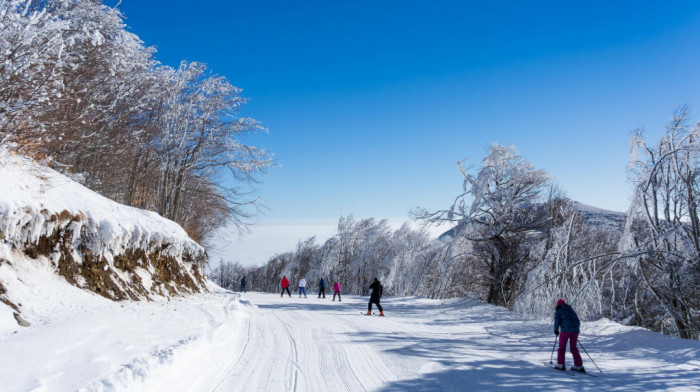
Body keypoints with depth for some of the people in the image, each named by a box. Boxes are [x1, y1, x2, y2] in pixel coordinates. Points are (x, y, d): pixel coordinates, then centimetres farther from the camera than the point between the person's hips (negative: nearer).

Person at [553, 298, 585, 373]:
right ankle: (578, 366, 10)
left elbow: (557, 321, -1)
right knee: (573, 348, 14)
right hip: (575, 330, 5)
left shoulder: (558, 311, 8)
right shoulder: (571, 310, 24)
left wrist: (556, 330, 10)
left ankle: (560, 365, 0)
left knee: (562, 347, 4)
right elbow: (578, 322, 23)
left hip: (566, 330, -5)